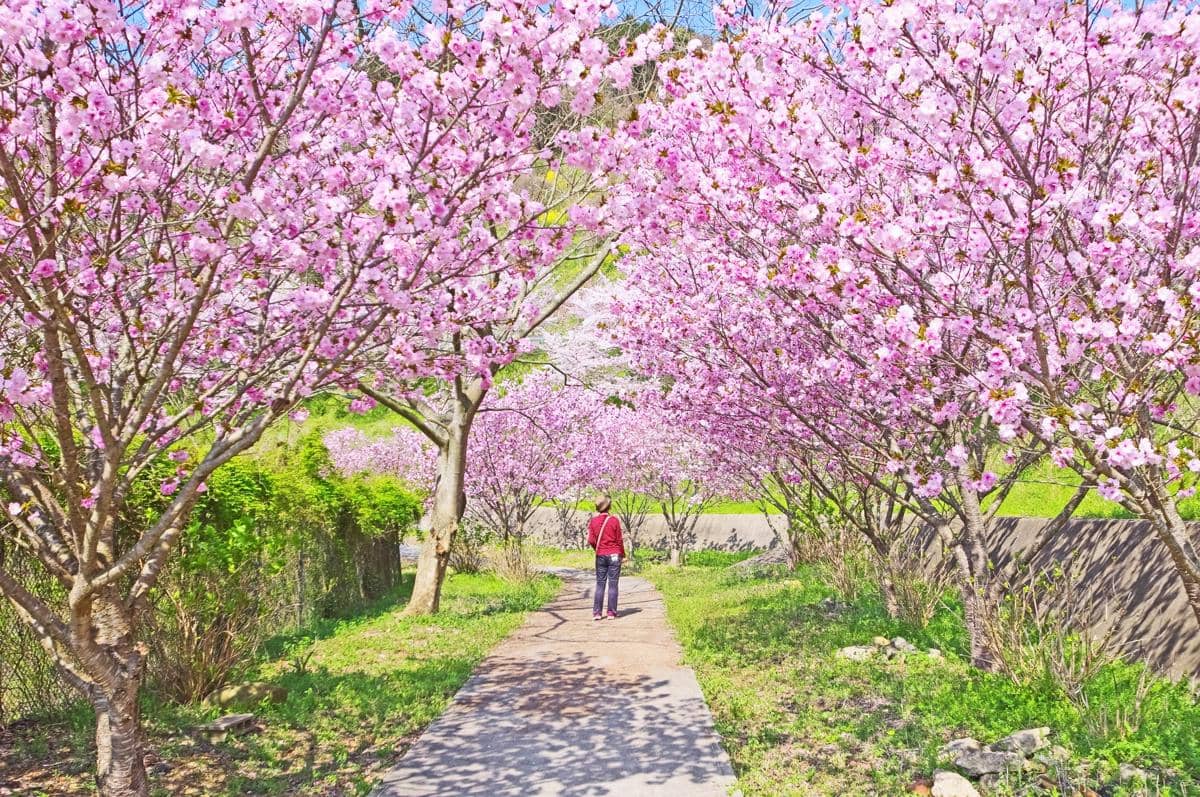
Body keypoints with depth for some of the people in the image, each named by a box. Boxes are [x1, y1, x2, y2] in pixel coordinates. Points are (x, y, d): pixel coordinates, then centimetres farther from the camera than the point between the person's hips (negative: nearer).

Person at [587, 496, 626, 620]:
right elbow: (619, 540, -4)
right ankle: (611, 613, 1)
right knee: (613, 584, 2)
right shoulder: (614, 520, -7)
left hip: (600, 556, 2)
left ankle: (597, 613, 3)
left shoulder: (593, 521, -1)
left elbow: (591, 540, -3)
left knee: (600, 584, 8)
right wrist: (623, 555, 7)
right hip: (614, 556, -2)